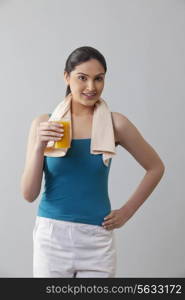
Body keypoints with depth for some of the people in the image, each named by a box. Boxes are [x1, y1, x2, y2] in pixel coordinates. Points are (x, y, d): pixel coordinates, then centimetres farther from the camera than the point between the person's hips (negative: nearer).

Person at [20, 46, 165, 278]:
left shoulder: (115, 124, -4)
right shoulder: (44, 124, -2)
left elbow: (156, 168, 9)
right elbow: (29, 194, -4)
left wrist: (127, 211, 5)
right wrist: (39, 147, -17)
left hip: (96, 237, 0)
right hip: (51, 234, 0)